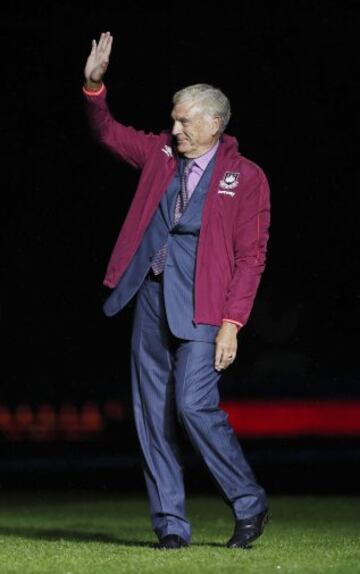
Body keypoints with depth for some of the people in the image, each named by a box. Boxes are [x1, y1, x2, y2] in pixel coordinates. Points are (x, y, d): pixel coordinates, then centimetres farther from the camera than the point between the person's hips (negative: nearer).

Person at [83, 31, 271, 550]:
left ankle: (250, 504, 2)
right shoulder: (161, 154, 12)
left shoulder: (245, 177, -3)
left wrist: (232, 324, -12)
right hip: (151, 298, 6)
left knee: (194, 404, -17)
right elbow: (107, 132, 23)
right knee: (153, 414, 3)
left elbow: (251, 256, -6)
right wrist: (94, 84, 6)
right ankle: (170, 524, 9)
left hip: (201, 306, -6)